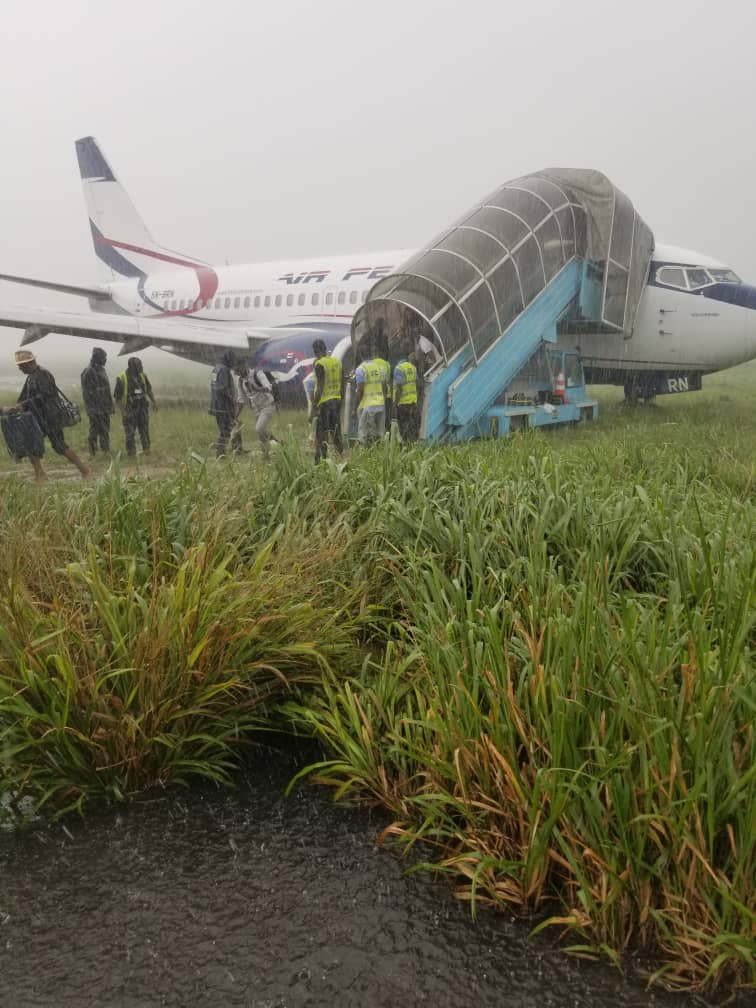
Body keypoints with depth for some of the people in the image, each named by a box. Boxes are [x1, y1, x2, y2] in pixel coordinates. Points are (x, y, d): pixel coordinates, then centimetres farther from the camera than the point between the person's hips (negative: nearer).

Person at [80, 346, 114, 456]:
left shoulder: (101, 369, 15)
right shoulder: (88, 371, -14)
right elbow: (87, 392, -19)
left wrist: (111, 405, 21)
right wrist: (91, 408, -22)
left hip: (105, 407, 9)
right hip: (96, 408, -9)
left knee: (105, 431, 14)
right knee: (95, 430, -3)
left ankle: (106, 451, 23)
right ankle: (93, 452, 3)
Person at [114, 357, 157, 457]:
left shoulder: (142, 376, 2)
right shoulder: (122, 379, -13)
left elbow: (148, 389, 18)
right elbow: (117, 397, -10)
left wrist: (154, 402, 14)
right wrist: (122, 411, -16)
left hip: (143, 408, 4)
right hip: (129, 411, -4)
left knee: (145, 430, 8)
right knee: (130, 432, 2)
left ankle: (146, 450, 19)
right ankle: (131, 453, 10)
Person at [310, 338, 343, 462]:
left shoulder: (319, 364, -13)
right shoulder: (337, 362, 9)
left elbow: (320, 387, -17)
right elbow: (342, 384, 13)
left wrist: (314, 404, -12)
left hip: (324, 402, -7)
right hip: (337, 400, 7)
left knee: (321, 434, -2)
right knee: (336, 432, 14)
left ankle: (322, 459, -3)